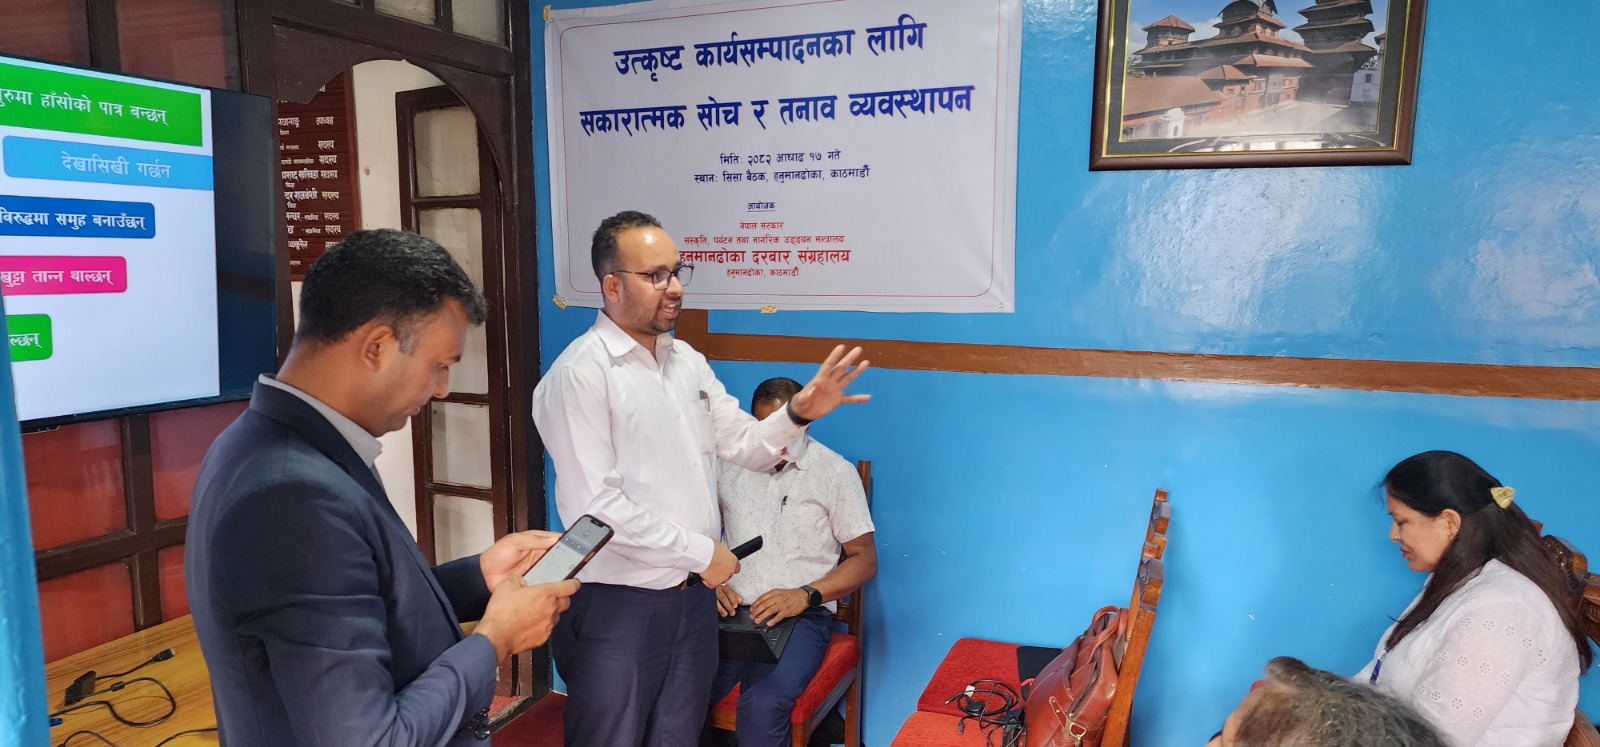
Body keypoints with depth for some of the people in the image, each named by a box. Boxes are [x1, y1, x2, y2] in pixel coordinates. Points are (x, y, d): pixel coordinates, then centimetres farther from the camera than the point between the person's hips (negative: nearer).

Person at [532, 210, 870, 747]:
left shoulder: (688, 361, 8)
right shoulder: (581, 373, -16)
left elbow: (747, 446, 11)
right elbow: (594, 506, -21)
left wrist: (798, 413, -9)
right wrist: (700, 551, -15)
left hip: (693, 594, 7)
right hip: (618, 603, -7)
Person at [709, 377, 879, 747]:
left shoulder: (835, 472, 2)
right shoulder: (728, 465, 11)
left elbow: (865, 559, 2)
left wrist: (805, 594, -13)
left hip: (800, 615, -2)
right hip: (729, 611, 3)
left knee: (762, 705, -31)